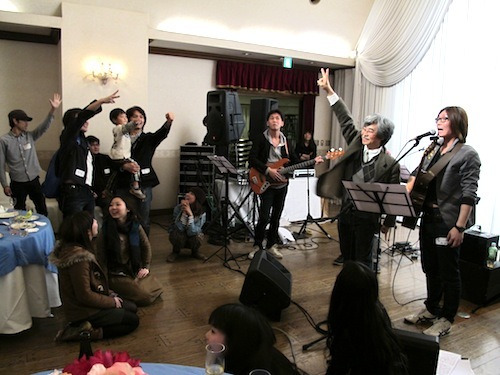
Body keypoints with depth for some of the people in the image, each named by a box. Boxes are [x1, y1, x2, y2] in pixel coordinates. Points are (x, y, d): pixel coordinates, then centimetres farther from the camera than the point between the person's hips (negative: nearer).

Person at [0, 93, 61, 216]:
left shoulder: (30, 136, 3)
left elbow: (44, 126, -11)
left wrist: (53, 109, -25)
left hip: (34, 180, 3)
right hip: (18, 183, -3)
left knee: (42, 210, 10)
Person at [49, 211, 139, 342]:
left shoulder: (71, 247, 0)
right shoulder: (79, 258, -31)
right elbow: (85, 295, -26)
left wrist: (109, 293, 5)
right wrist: (112, 301, -13)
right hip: (84, 311, -9)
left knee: (132, 308, 14)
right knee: (133, 321, -2)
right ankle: (89, 333, -6)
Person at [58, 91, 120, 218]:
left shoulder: (82, 140, 21)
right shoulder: (68, 137, -1)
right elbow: (82, 116, -17)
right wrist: (102, 101, -24)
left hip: (87, 193, 8)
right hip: (73, 193, -8)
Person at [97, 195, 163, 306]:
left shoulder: (135, 226, -6)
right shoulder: (106, 230, -14)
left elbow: (146, 246, 6)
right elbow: (101, 256, -11)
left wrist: (146, 267, 2)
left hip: (136, 271, 5)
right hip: (117, 275, -4)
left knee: (157, 290, -4)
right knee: (144, 297, -15)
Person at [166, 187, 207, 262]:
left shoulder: (202, 214, -24)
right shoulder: (178, 208, -25)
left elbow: (192, 232, -33)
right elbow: (180, 229, -32)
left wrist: (190, 214, -42)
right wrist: (184, 212, -40)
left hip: (192, 237, 0)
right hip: (179, 236, 0)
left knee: (196, 239, -33)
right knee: (179, 236, -34)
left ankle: (195, 252, 3)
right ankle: (175, 252, 0)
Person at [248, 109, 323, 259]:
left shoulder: (285, 141, 9)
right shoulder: (261, 139, -5)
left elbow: (295, 161, 10)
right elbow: (252, 159, -13)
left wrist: (313, 161, -1)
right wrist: (268, 170, -21)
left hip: (282, 184, 5)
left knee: (276, 216, 11)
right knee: (264, 217, -10)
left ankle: (271, 245, 25)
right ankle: (257, 245, 9)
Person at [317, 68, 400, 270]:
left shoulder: (390, 164, -13)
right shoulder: (356, 144, 1)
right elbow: (346, 119, 1)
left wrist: (388, 223, -3)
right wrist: (329, 91, -3)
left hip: (366, 217, -5)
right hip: (345, 212, 6)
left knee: (363, 262, 4)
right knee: (347, 257, 18)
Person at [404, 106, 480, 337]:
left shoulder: (467, 155, -9)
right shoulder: (433, 150, 11)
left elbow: (468, 195, -15)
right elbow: (417, 175, 12)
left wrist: (459, 227, -20)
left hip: (448, 223, -7)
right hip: (428, 219, 7)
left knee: (448, 273, 8)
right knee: (430, 269, 19)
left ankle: (446, 320, 23)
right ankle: (431, 309, 37)